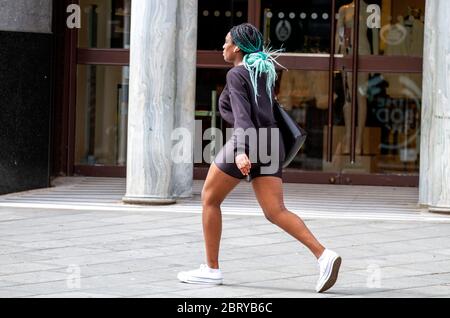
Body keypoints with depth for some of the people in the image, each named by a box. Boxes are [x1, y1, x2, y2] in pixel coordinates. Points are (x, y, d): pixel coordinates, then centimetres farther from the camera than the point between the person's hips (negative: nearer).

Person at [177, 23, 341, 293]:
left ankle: (211, 269, 12)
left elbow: (241, 114, -20)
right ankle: (324, 255, -23)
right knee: (276, 212, -3)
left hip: (247, 142, -8)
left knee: (209, 199, 11)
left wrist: (241, 152, -31)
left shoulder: (237, 74, -5)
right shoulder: (265, 70, 19)